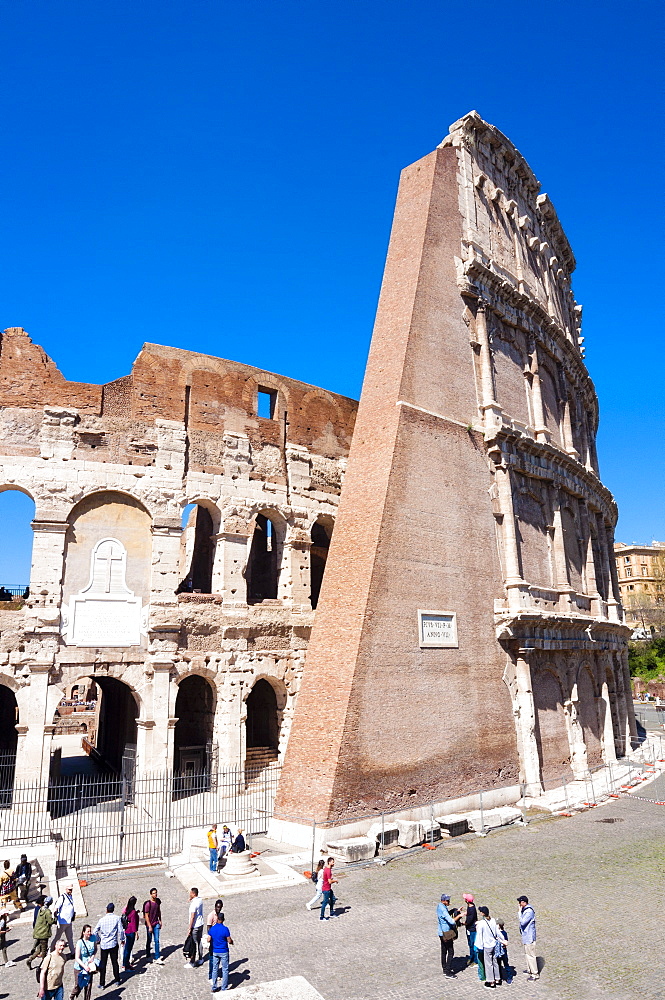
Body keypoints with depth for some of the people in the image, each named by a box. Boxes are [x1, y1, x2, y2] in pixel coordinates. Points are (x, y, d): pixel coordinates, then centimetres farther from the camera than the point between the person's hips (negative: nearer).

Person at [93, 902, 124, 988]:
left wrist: (98, 939, 17)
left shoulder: (101, 920, -6)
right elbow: (121, 930, -8)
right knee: (115, 962, 14)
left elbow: (95, 931, -1)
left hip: (104, 944, 0)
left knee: (103, 964, 10)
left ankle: (102, 984, 13)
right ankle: (117, 980, 25)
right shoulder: (117, 918, -9)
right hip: (114, 944, 0)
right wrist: (122, 939, 8)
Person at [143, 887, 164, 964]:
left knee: (157, 941, 0)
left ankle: (157, 958, 1)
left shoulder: (158, 901, 0)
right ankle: (148, 956, 31)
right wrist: (149, 926, -17)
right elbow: (146, 915, -16)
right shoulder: (148, 903, -19)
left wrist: (160, 920, 12)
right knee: (149, 941, 11)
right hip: (149, 924, -4)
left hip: (156, 924, 4)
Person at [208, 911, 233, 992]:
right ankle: (224, 988, 14)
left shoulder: (212, 928, -7)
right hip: (224, 952, -4)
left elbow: (209, 940, -2)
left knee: (214, 969, 16)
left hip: (215, 952, 4)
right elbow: (229, 941, -14)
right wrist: (232, 941, 8)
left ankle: (213, 987, 22)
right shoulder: (225, 929, -19)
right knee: (225, 970, 9)